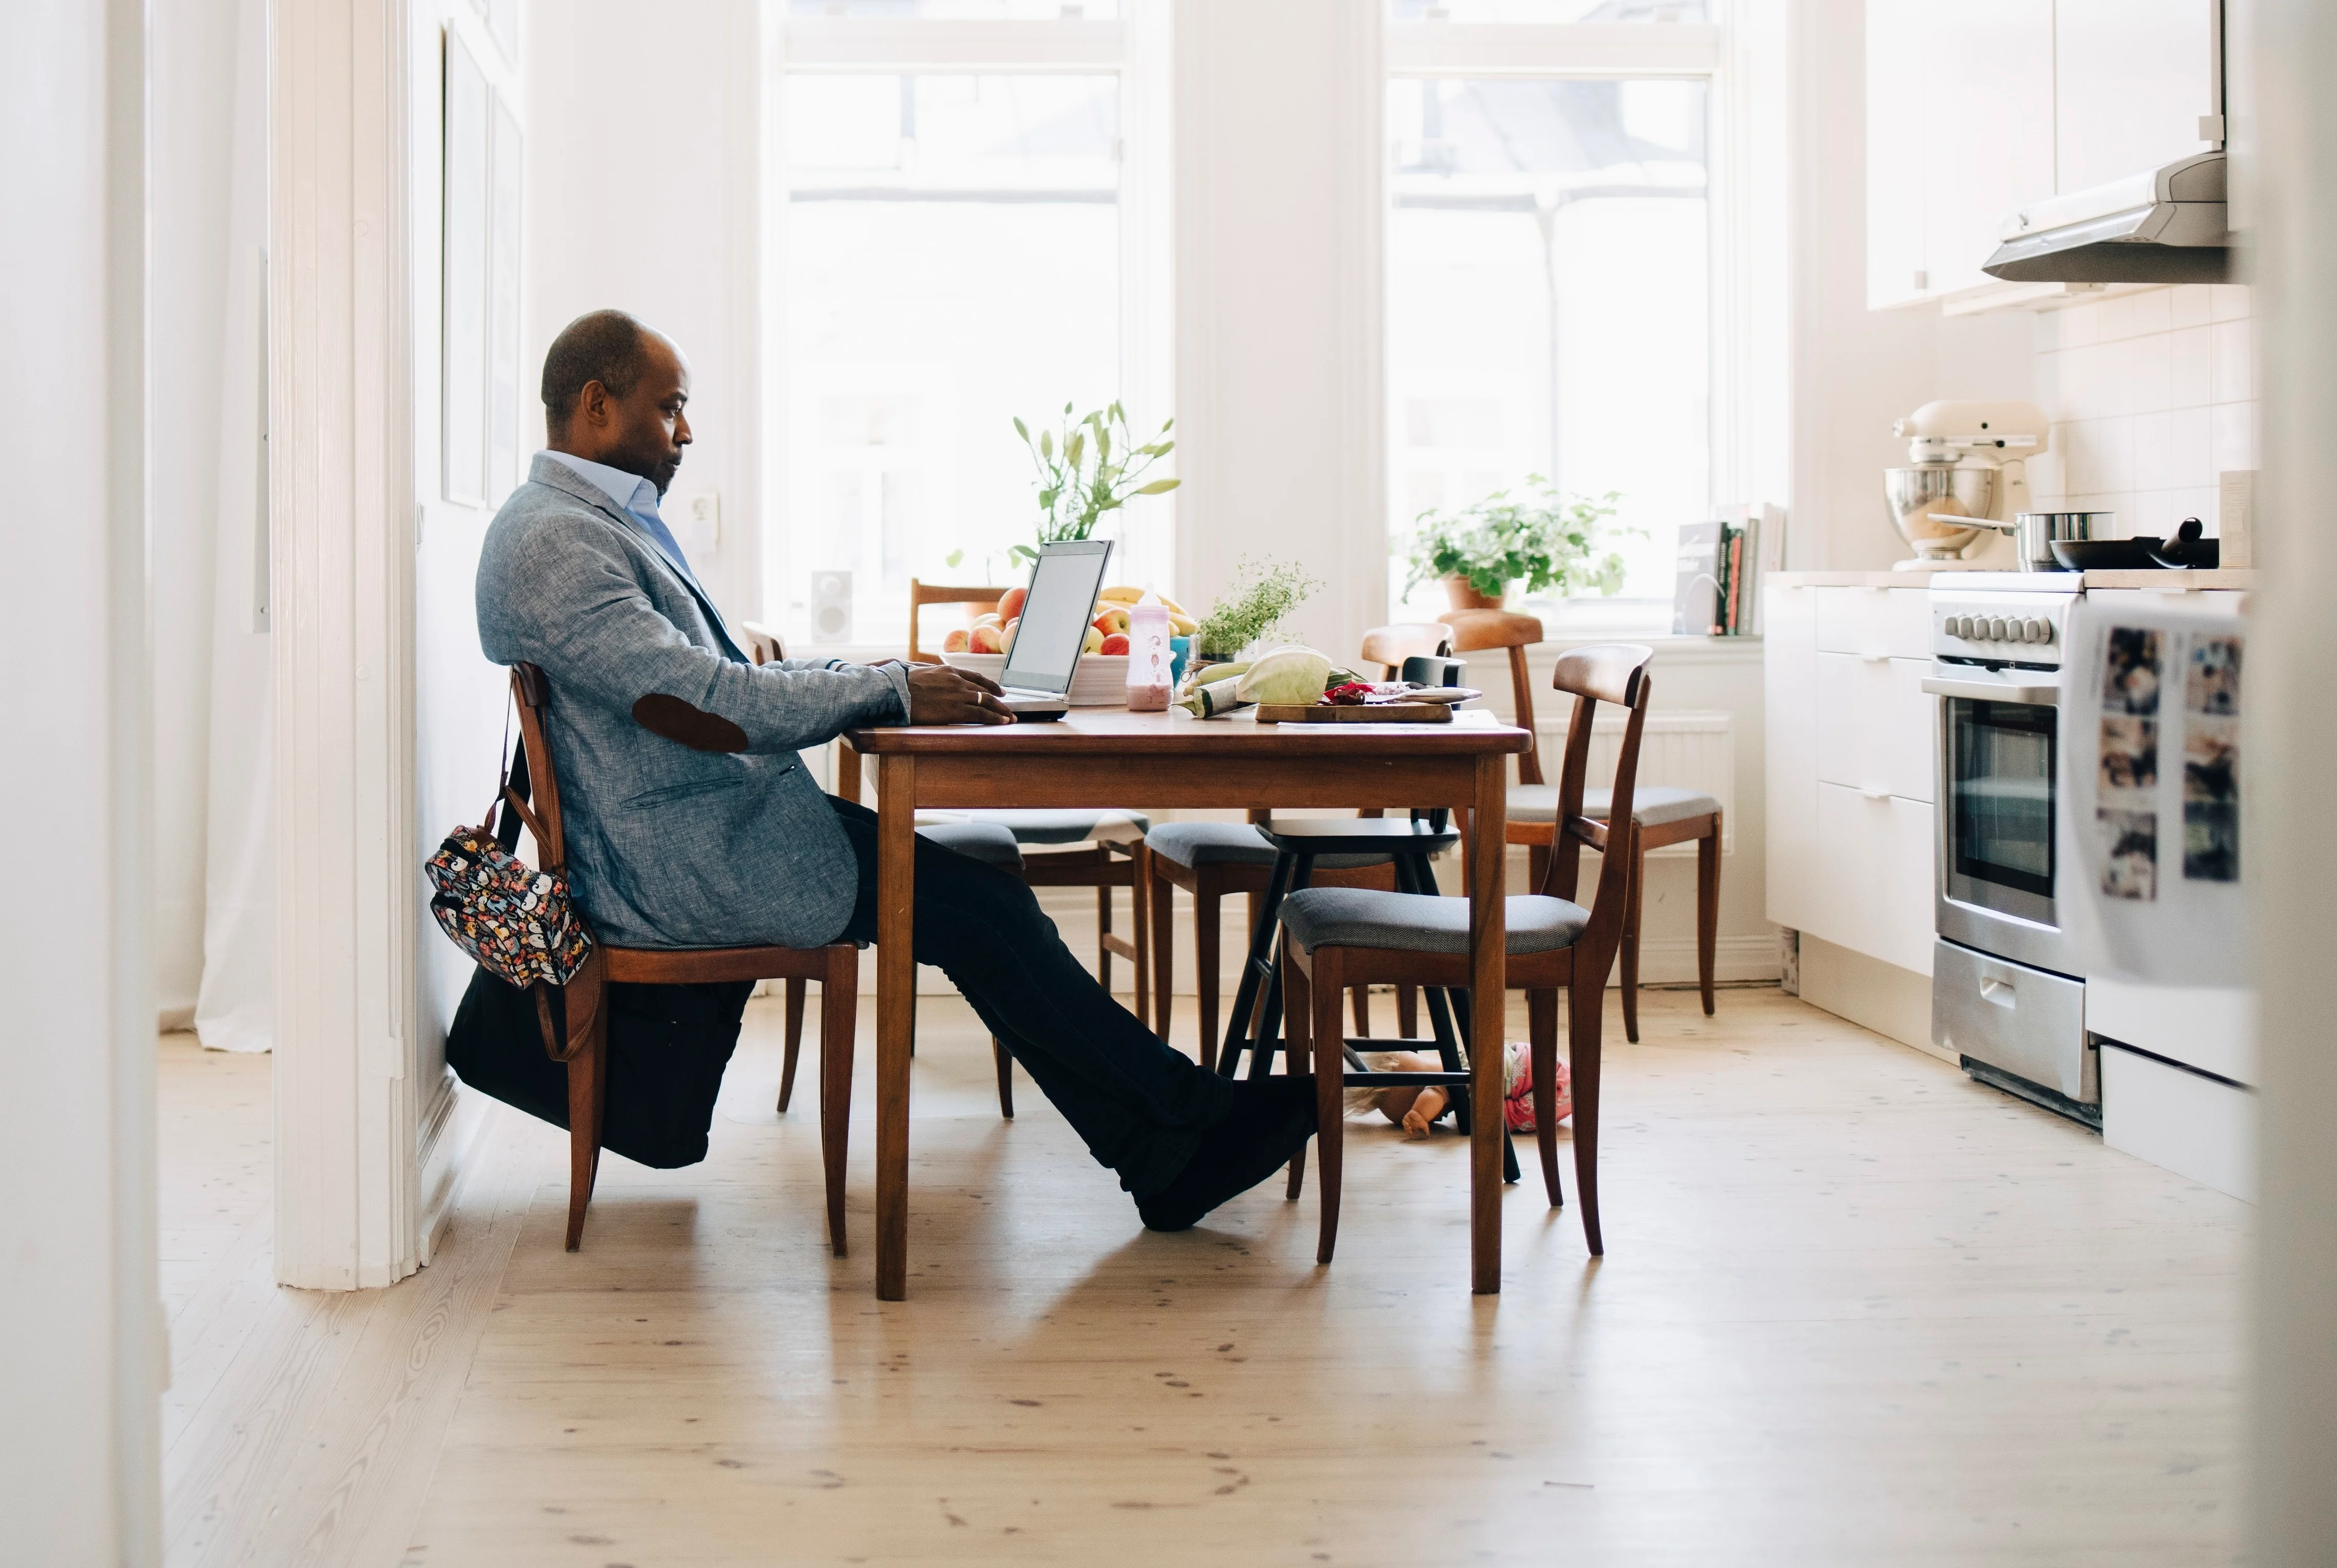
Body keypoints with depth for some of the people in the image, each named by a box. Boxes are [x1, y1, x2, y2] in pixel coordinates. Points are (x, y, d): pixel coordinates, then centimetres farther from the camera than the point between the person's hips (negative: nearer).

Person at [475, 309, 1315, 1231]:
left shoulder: (617, 523, 19)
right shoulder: (549, 541, -15)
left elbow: (733, 674, 20)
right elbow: (692, 704, -24)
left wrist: (881, 680, 6)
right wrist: (890, 694, -21)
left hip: (719, 829, 10)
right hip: (675, 866, -10)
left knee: (982, 890, -1)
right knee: (972, 906, -15)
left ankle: (1166, 1161, -2)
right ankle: (1189, 1124, -7)